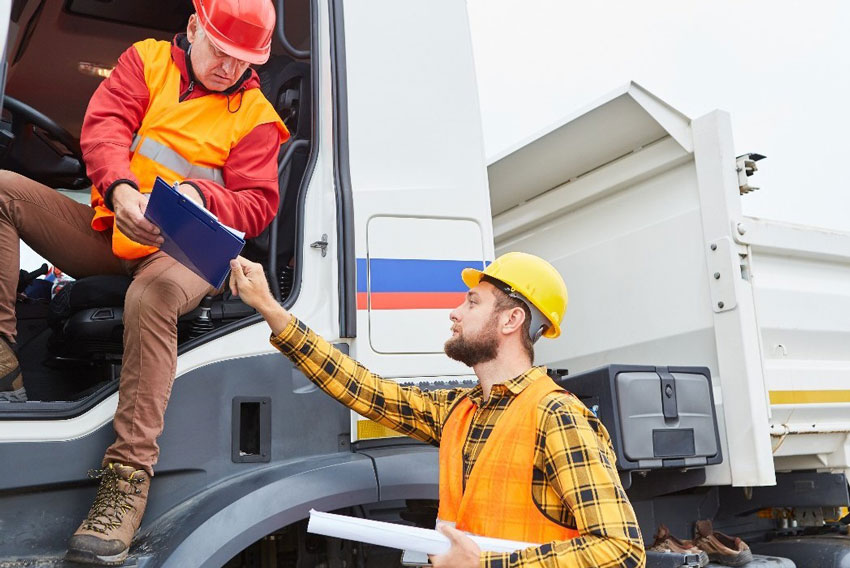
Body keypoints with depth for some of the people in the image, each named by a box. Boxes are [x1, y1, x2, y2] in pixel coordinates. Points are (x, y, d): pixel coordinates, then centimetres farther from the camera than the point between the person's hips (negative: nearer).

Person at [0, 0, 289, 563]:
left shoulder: (255, 115, 6)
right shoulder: (147, 60, 12)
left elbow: (258, 203, -2)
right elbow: (103, 127, -3)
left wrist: (199, 196, -23)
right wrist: (122, 189, -24)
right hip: (109, 230, 4)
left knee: (153, 295, -39)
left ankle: (128, 480, -38)